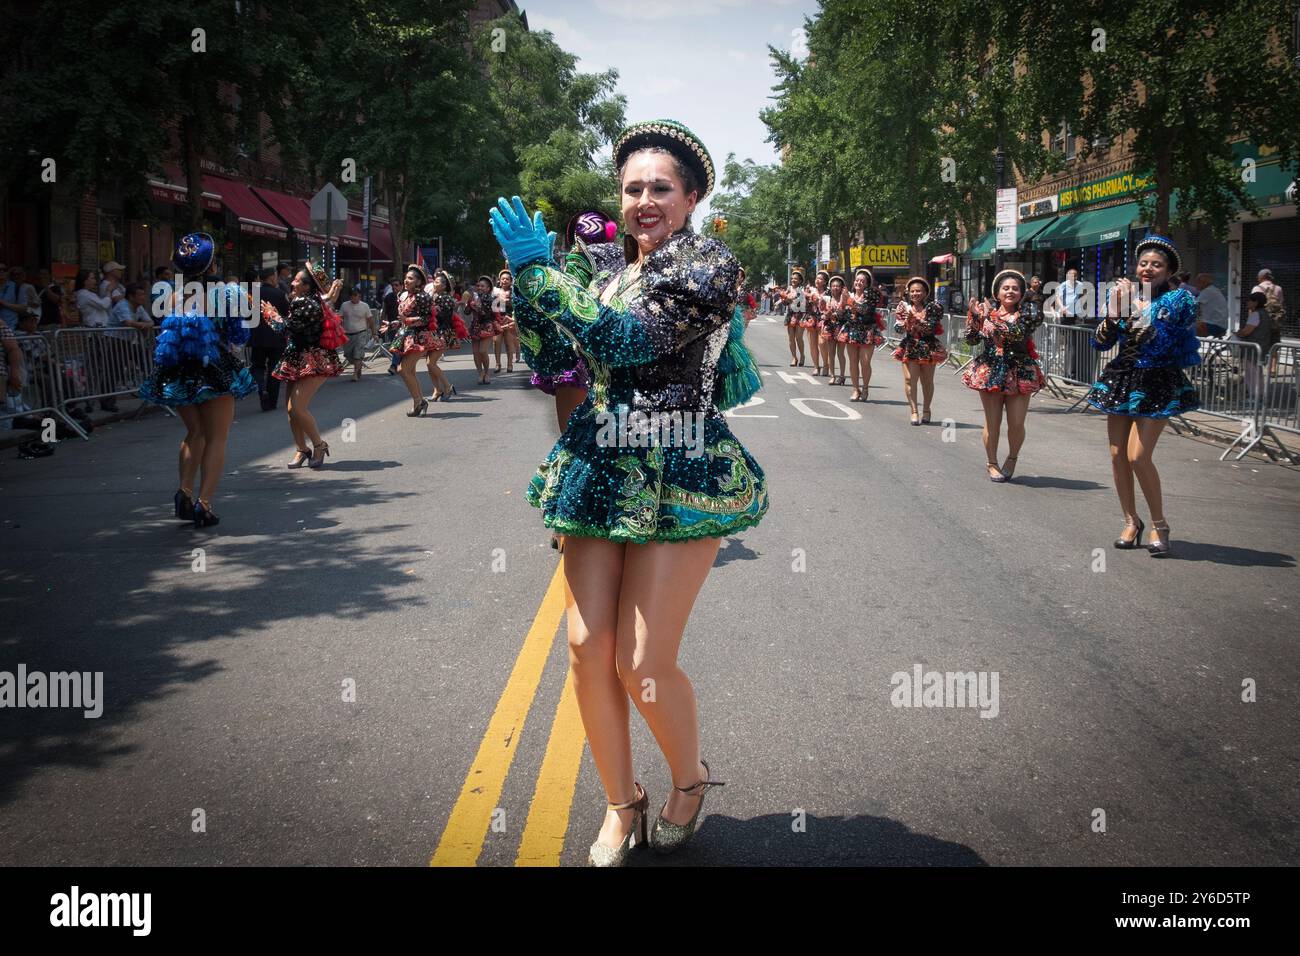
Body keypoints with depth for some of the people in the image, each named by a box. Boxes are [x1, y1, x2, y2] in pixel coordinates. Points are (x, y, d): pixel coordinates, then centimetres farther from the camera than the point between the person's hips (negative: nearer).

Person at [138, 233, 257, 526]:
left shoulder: (173, 296, 2)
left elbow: (164, 335, 8)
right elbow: (240, 336, -5)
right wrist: (239, 308, 12)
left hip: (179, 375, 5)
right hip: (215, 373, -4)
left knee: (195, 433, 22)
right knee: (216, 438, 2)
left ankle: (185, 491, 8)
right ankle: (204, 503, -8)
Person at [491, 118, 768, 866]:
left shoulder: (710, 266, -6)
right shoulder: (609, 267, 13)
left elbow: (630, 339, -20)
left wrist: (537, 270, -18)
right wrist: (528, 278, -2)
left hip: (677, 479, -6)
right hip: (600, 470, 6)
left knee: (643, 663, -5)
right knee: (588, 650, 1)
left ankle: (690, 782, 24)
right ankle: (622, 803, 21)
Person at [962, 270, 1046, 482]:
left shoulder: (1026, 313, -2)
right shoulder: (986, 311, 3)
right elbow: (972, 340, 5)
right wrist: (973, 315, -6)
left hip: (1019, 374, -1)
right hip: (989, 371, 1)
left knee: (1017, 424, 0)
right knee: (992, 423, 7)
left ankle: (1012, 459, 27)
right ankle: (992, 463, 25)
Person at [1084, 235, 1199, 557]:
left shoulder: (1178, 299, -5)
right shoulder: (1126, 295, 8)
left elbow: (1158, 341, -18)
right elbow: (1100, 343, 6)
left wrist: (1132, 309, -18)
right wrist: (1113, 313, -10)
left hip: (1157, 385, -5)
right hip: (1121, 380, 5)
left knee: (1138, 457, -13)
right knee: (1117, 455, 4)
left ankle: (1159, 524, 4)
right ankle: (1131, 521, 19)